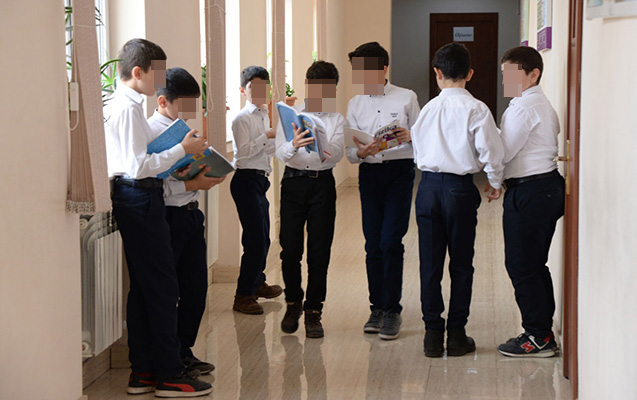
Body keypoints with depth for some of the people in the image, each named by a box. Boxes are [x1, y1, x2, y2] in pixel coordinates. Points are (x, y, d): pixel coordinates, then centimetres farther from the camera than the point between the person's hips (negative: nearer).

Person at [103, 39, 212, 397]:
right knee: (162, 286, -5)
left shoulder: (120, 105, 16)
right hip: (140, 199, -11)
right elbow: (140, 166, -22)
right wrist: (183, 149, -16)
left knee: (144, 287, 13)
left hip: (133, 198, 11)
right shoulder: (129, 108, -16)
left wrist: (173, 163, 18)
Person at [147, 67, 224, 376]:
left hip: (191, 213, 9)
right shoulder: (150, 132, -14)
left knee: (196, 285, 12)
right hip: (166, 218, -9)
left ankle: (184, 350, 25)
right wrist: (190, 184, -22)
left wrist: (209, 175, 7)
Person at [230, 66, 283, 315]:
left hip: (260, 180, 9)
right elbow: (244, 151, -18)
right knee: (255, 239, -12)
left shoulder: (264, 116, 17)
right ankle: (243, 296, -8)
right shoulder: (242, 118, -10)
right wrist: (267, 136, -21)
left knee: (263, 238, 17)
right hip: (247, 180, -9)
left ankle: (257, 283, 34)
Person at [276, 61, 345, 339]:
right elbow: (280, 152, -8)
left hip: (322, 183, 0)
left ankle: (313, 311, 9)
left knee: (319, 250, -1)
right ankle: (293, 303, 20)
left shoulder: (337, 120, 7)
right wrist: (294, 145, -31)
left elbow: (337, 154, -10)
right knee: (290, 248, -2)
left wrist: (322, 147, -34)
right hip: (293, 182, 0)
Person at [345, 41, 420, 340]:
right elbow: (350, 152, 6)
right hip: (369, 173, 3)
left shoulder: (406, 98, 3)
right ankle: (377, 307, 15)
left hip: (399, 171, -3)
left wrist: (409, 136, -18)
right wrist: (362, 152, -16)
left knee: (391, 242, -10)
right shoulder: (355, 105, 11)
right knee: (372, 244, 4)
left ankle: (392, 310, -3)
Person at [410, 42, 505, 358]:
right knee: (461, 264, 7)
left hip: (428, 186, 3)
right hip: (460, 187, -3)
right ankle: (456, 335, 10)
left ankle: (432, 334, 11)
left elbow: (417, 148, 10)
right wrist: (496, 183, 3)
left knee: (430, 263, 8)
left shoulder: (428, 108, 3)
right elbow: (490, 151, -12)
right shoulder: (476, 109, -8)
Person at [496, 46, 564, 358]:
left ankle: (538, 337, 2)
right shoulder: (543, 104, 17)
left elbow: (503, 153, -17)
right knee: (535, 264, 15)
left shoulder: (524, 107, -15)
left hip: (529, 191, -10)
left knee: (522, 266, -3)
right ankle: (543, 333, 22)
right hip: (548, 185, 10)